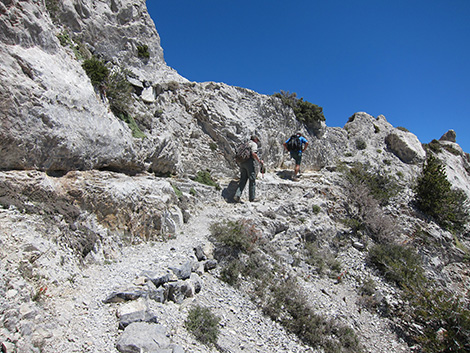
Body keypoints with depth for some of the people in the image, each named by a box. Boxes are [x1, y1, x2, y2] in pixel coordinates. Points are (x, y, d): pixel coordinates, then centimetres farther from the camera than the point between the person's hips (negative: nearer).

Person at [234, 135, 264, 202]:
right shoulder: (254, 144, 1)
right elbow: (254, 154, -16)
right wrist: (259, 161, -8)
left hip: (242, 163, 7)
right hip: (249, 162, -7)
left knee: (243, 180, 6)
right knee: (252, 180, 0)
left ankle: (237, 196, -7)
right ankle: (252, 198, 3)